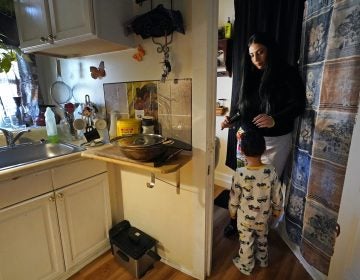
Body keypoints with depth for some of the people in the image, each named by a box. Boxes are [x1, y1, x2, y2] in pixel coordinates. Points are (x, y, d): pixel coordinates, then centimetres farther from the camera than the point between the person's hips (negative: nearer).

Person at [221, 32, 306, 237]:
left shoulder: (288, 73, -2)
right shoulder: (250, 76, 14)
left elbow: (298, 105, -10)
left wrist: (275, 120, -28)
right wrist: (232, 121, -2)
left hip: (275, 141, -4)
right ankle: (237, 221, 22)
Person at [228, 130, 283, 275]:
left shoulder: (240, 173, -28)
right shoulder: (271, 171, -21)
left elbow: (234, 197, -16)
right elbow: (277, 195, -8)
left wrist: (232, 212, 3)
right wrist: (277, 209, 11)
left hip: (245, 217, -3)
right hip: (263, 215, 3)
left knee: (246, 242, 21)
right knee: (262, 238, 30)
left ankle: (245, 266, 44)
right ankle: (263, 260, 55)